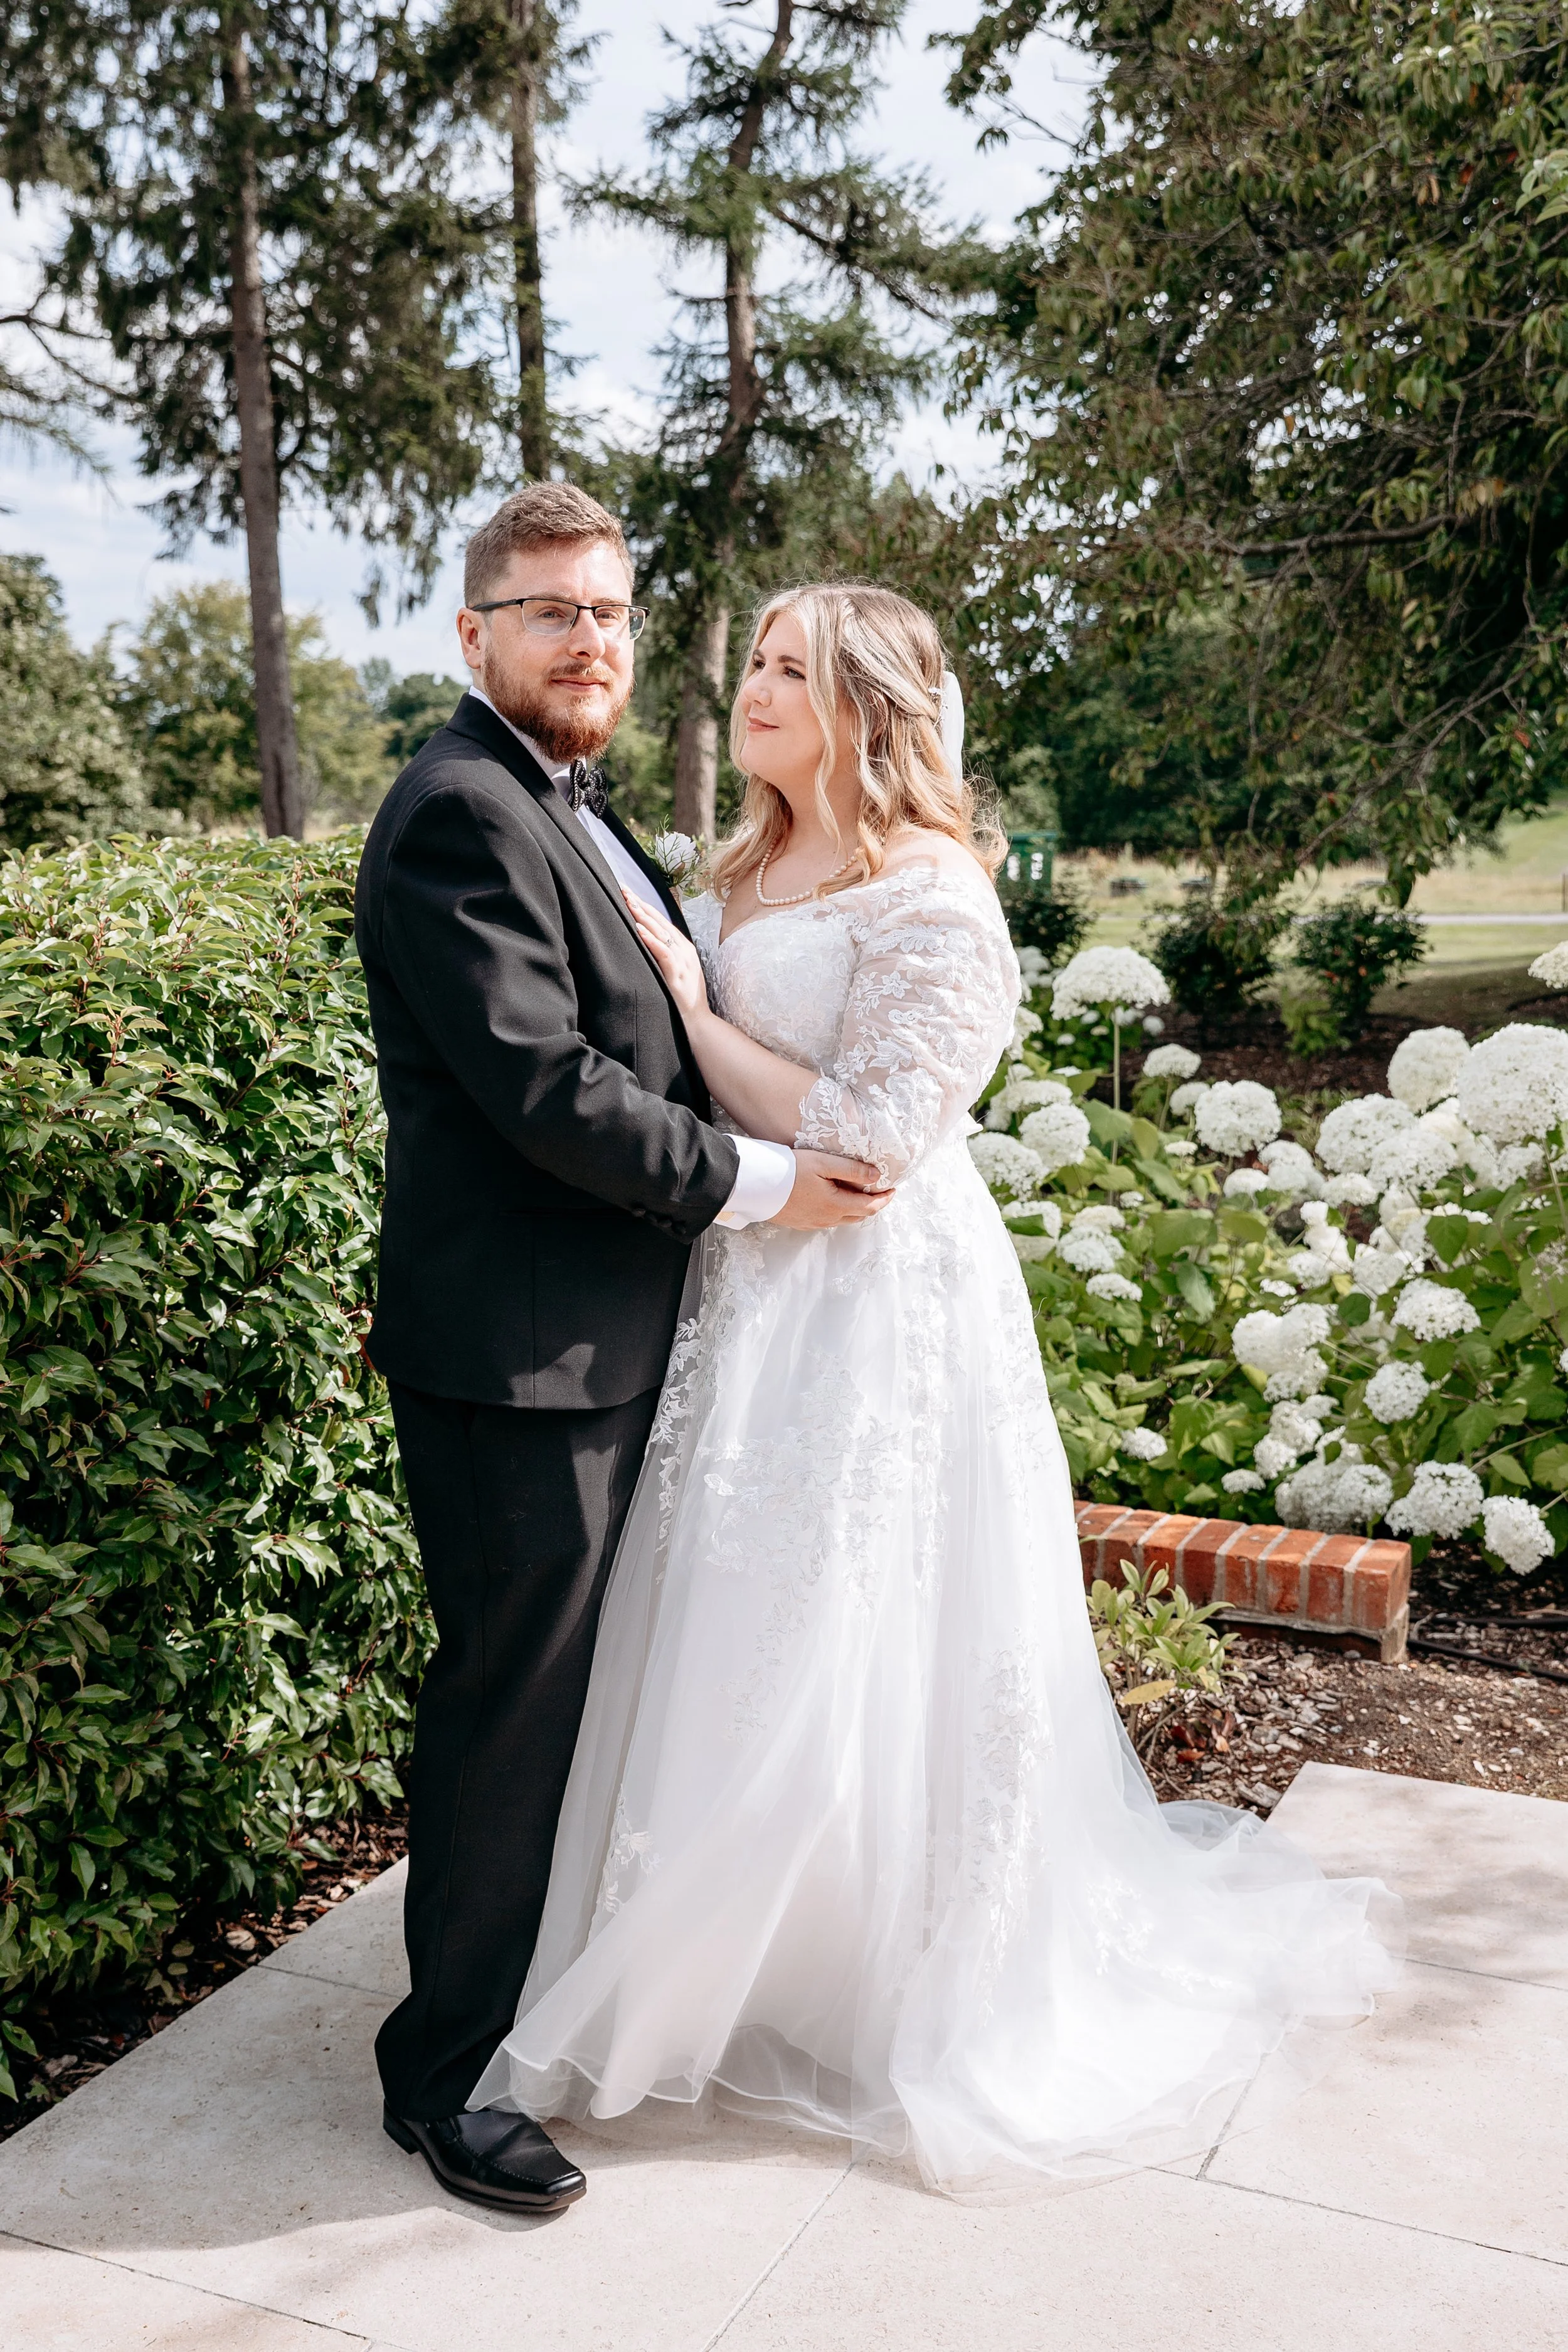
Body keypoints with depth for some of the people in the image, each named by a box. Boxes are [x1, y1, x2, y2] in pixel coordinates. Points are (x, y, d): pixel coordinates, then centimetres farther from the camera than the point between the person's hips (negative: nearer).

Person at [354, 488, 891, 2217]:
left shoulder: (575, 810, 16)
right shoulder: (459, 808, -16)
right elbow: (540, 1082, -24)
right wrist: (759, 1183, -17)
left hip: (600, 1336, 10)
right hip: (514, 1353, -10)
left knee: (567, 1685, 21)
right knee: (510, 1703, 1)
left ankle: (549, 1973, 41)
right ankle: (440, 2073, 19)